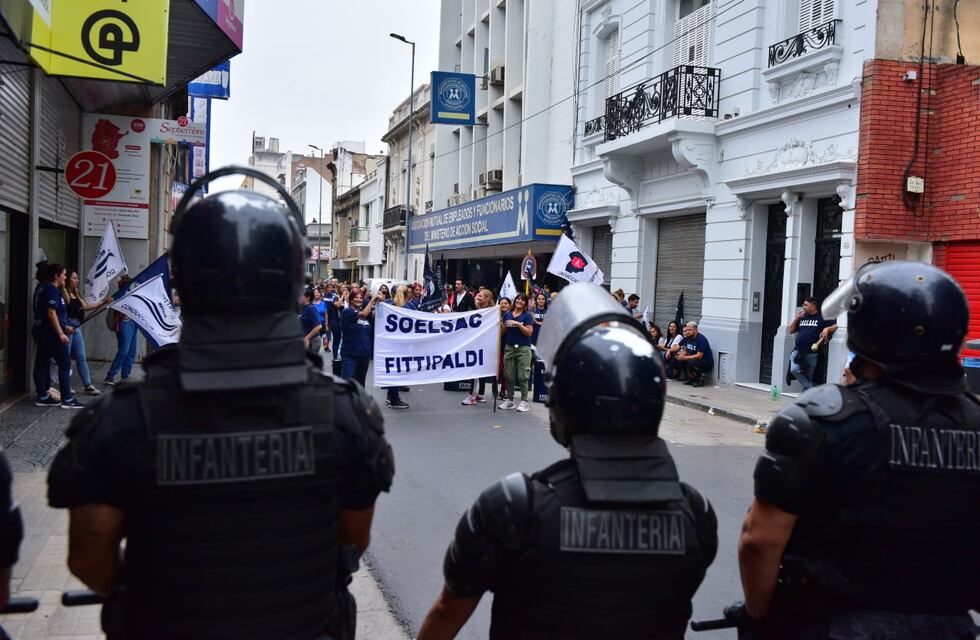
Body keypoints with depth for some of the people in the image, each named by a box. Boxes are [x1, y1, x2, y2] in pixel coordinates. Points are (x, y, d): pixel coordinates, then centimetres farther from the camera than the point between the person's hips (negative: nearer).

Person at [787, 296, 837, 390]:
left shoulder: (822, 317, 3)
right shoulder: (802, 317, 14)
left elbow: (835, 326, 2)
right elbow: (791, 330, 16)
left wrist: (827, 329, -18)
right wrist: (796, 319, 4)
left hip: (812, 353, -2)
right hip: (798, 350, 2)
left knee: (809, 377, 6)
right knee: (794, 370, -22)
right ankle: (810, 388, -7)